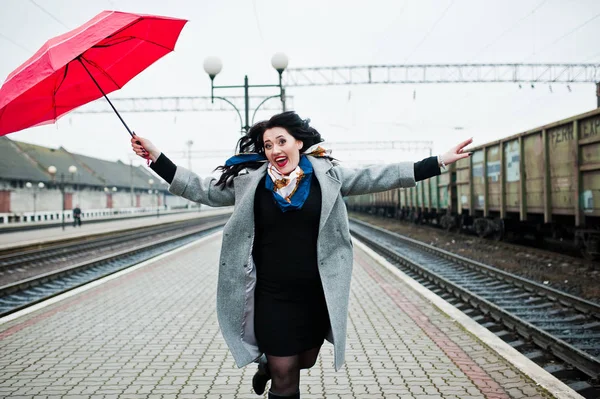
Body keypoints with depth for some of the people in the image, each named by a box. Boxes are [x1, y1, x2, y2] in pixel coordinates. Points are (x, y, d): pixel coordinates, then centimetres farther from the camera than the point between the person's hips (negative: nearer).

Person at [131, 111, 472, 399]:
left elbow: (375, 178, -5)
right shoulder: (249, 180, -1)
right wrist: (157, 157, -1)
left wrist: (439, 162, -10)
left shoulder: (326, 174, -2)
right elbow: (202, 190, 5)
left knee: (305, 361, 22)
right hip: (273, 297, -1)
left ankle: (270, 365, 54)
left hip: (316, 294, 2)